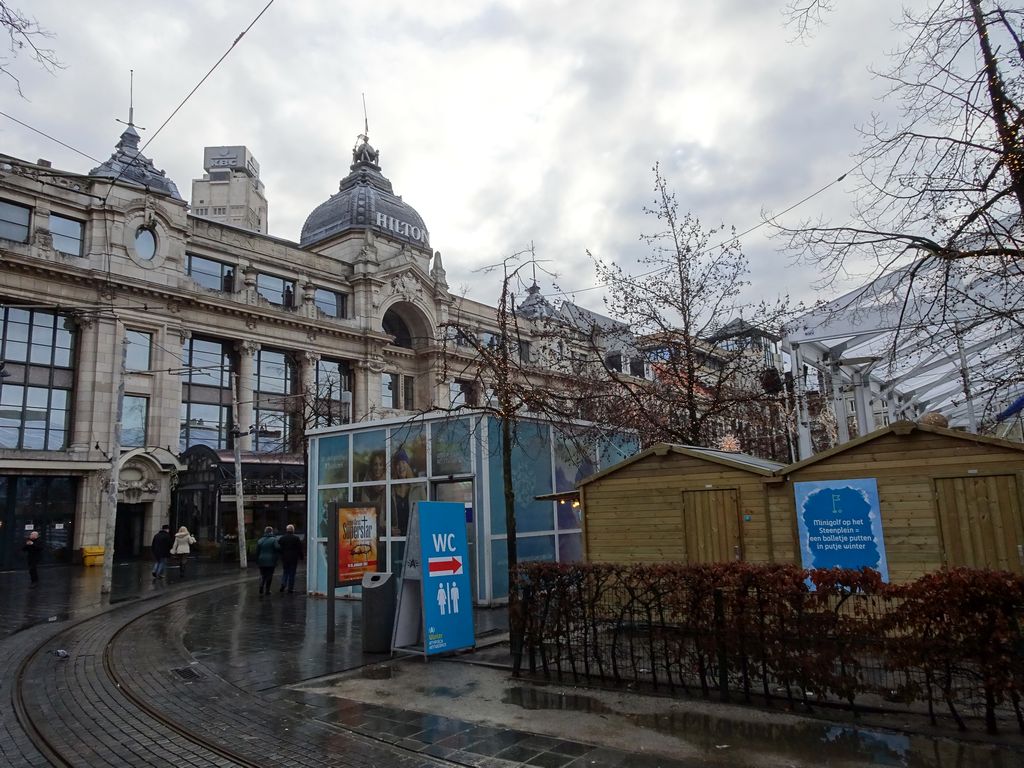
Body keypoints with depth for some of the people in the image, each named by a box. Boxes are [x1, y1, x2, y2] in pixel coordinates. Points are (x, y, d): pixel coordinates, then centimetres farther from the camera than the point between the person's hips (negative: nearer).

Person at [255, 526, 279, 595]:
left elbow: (257, 552, 9)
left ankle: (261, 587, -7)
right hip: (270, 561, -3)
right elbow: (277, 549, -14)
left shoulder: (260, 540, 6)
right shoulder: (274, 540, -7)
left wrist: (257, 561, 15)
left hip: (262, 561, 3)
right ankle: (267, 590, 6)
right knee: (269, 576, 5)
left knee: (262, 575, 13)